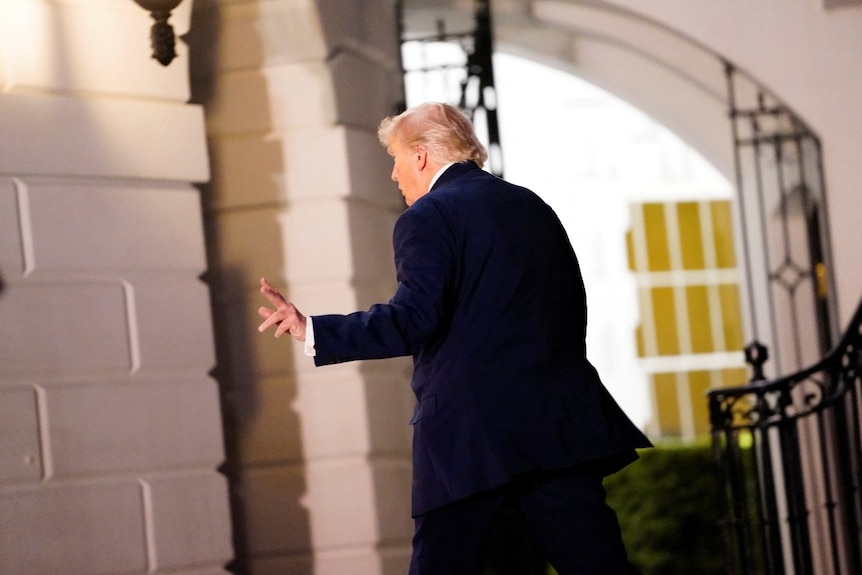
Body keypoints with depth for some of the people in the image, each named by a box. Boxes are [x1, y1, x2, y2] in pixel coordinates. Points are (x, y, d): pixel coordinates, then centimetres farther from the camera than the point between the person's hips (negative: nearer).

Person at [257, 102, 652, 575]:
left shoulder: (429, 217, -5)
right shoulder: (535, 208, 16)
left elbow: (412, 321, -17)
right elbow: (572, 311, 18)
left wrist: (311, 331, -12)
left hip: (468, 436, -6)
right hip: (560, 424, 6)